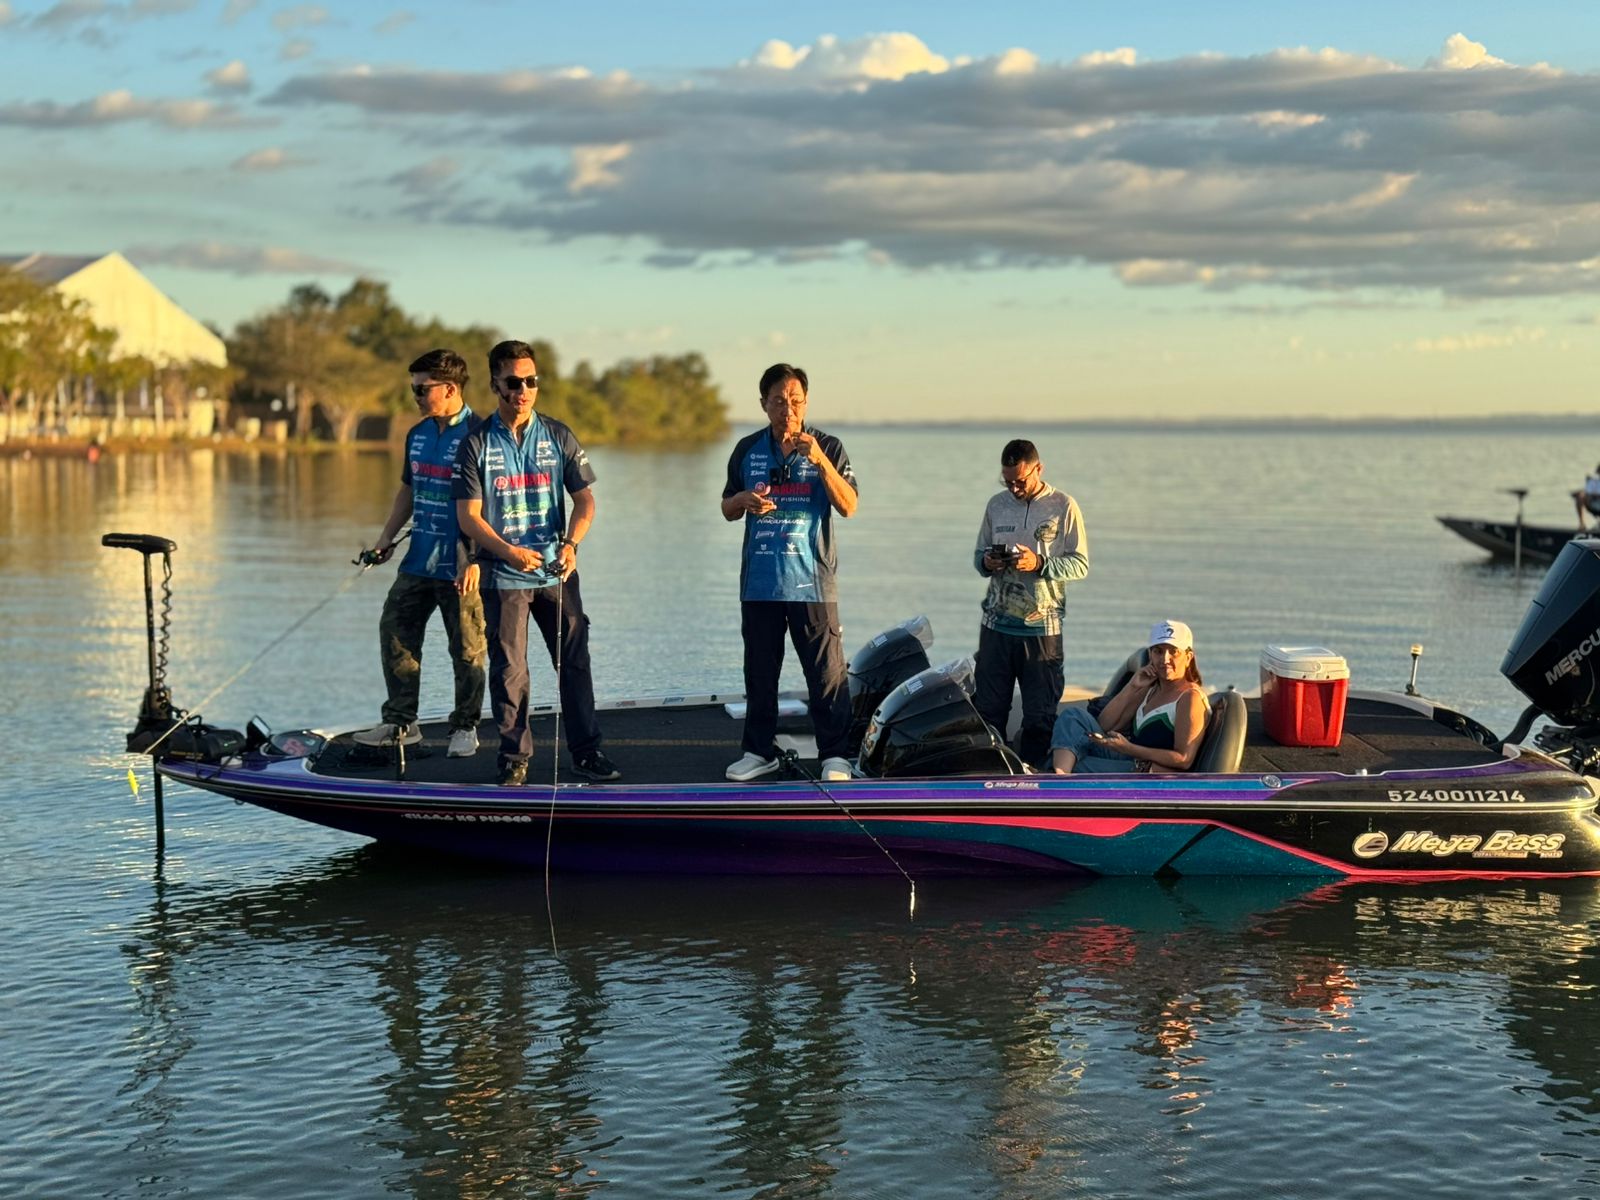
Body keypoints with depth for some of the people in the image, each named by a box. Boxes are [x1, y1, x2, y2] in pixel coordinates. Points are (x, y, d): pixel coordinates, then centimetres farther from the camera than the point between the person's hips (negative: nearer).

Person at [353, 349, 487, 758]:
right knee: (395, 633, 8)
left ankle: (465, 727, 14)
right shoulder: (418, 435, 12)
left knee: (467, 647, 1)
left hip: (460, 566, -8)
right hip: (418, 560, 8)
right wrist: (386, 538, 14)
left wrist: (474, 561, -20)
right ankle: (400, 721, 17)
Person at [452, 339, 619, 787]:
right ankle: (515, 758, 12)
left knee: (575, 662, 4)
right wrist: (509, 551, -20)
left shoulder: (559, 437, 5)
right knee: (509, 670, 1)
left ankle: (586, 751, 14)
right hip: (503, 577, -2)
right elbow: (468, 515, -5)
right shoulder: (476, 444, -1)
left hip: (557, 572, 2)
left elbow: (584, 500, 6)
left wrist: (570, 543, -14)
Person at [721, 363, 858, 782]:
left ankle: (835, 755, 4)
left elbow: (848, 506, -10)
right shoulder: (747, 449, 9)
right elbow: (727, 509, 17)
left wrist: (820, 461, -23)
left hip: (811, 579, -3)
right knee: (759, 671, 10)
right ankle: (760, 751, 20)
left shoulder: (827, 447, 0)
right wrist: (744, 500, -7)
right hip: (759, 580, 3)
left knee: (826, 671, -3)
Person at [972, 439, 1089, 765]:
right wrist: (986, 563, -6)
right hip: (996, 624, 3)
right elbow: (978, 554, 18)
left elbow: (1080, 564, -4)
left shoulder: (1063, 506, -1)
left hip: (1042, 628, -3)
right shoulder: (997, 504, 10)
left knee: (1040, 715, 2)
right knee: (988, 709, 3)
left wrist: (1040, 564, -19)